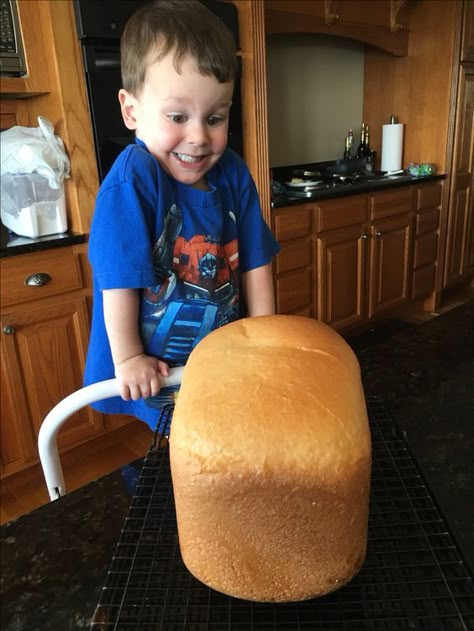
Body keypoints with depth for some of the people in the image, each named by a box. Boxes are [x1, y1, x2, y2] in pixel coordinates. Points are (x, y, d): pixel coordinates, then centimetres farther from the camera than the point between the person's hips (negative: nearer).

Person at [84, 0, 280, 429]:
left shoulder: (233, 174, -4)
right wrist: (128, 358, -11)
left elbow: (255, 263, -1)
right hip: (156, 366, -4)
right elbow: (119, 278, -17)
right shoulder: (133, 177, -20)